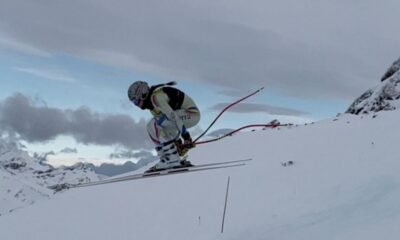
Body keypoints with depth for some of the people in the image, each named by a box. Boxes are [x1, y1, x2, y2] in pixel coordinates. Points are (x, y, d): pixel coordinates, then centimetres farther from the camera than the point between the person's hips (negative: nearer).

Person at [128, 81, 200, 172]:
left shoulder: (156, 97, -21)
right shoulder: (151, 101, 10)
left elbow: (173, 116, -27)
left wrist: (186, 138, -26)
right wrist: (177, 141, 9)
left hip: (192, 113, -10)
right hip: (184, 113, 10)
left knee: (155, 125, -21)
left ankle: (173, 159, -21)